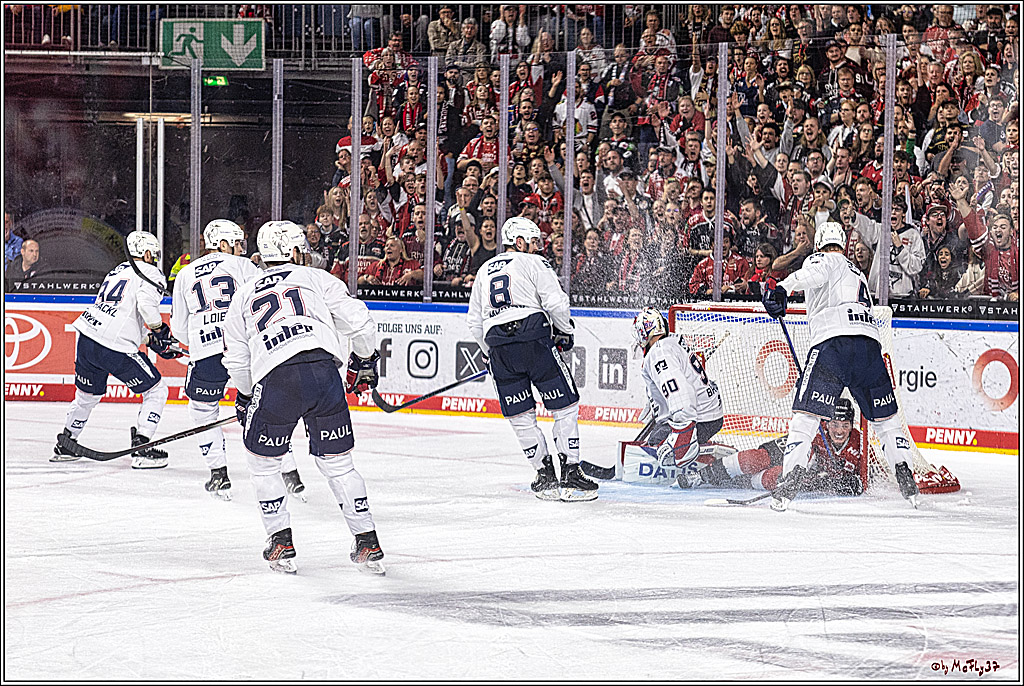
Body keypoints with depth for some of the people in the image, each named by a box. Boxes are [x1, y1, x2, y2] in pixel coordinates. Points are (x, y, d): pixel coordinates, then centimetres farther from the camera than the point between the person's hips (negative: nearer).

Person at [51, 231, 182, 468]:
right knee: (156, 390, 6)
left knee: (88, 394, 28)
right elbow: (146, 303, -20)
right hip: (115, 348, -8)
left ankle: (64, 445, 39)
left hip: (87, 340, 8)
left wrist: (152, 340, 26)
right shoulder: (151, 274, 0)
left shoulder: (119, 270, 25)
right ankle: (141, 449, 0)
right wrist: (159, 330, -4)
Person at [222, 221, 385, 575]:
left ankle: (281, 543, 13)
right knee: (337, 461, 13)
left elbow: (236, 360, 23)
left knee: (262, 460, 20)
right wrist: (364, 360, 28)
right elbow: (357, 319, 11)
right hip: (323, 369, 0)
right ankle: (368, 544, 12)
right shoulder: (317, 278, 20)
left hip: (275, 381, 0)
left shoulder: (244, 295, 25)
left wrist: (246, 397, 38)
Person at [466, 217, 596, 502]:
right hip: (534, 338, -5)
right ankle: (570, 474, -2)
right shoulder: (533, 263, 5)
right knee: (565, 406, 2)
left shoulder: (484, 270, 23)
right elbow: (555, 302, -6)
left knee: (521, 416, 12)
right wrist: (565, 331, 10)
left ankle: (545, 477, 11)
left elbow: (474, 321, 23)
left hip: (498, 346, 5)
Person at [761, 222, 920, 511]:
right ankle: (905, 474, 12)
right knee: (885, 416, 19)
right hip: (869, 342, 6)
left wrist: (782, 287, -24)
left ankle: (791, 479, -19)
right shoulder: (858, 274, 36)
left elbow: (816, 273, -10)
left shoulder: (822, 260, 15)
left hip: (832, 341, -6)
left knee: (806, 414, -6)